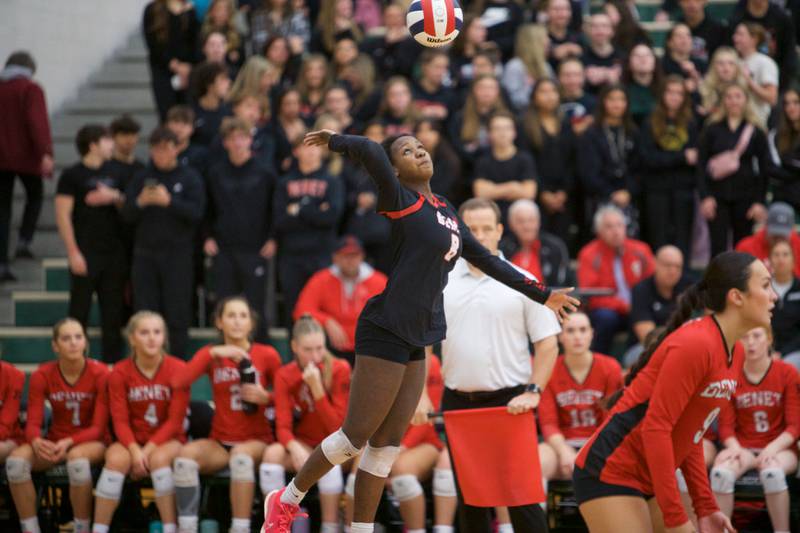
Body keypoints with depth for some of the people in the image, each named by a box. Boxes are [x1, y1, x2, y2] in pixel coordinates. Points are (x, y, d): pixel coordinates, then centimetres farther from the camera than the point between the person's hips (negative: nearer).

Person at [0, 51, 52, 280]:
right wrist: (45, 153, -27)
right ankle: (24, 241, 3)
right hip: (25, 156, -4)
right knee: (34, 196, 21)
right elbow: (38, 122, -21)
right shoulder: (31, 89, -8)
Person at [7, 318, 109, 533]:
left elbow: (98, 427, -13)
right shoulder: (42, 375, -5)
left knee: (77, 459, -40)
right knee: (16, 460, -28)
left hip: (91, 443, -3)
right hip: (54, 442, 3)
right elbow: (33, 423, -8)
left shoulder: (100, 374, -12)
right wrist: (36, 441, -34)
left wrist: (69, 442, -31)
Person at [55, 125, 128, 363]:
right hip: (86, 254, -5)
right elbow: (63, 216, -9)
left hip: (114, 252, 5)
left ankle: (113, 361, 14)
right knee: (80, 310, -1)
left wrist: (115, 197, -4)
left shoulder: (113, 174, 13)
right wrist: (73, 253, -15)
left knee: (113, 312, 7)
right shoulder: (72, 176, -4)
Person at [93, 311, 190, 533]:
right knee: (115, 459, -31)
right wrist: (134, 450, -25)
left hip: (167, 440, -1)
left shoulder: (178, 369, -8)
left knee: (159, 458, -35)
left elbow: (175, 420, -10)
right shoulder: (120, 372, -5)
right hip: (133, 440, 1)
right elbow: (120, 420, -7)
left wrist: (148, 450, -20)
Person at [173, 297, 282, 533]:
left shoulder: (267, 355, 0)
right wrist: (213, 354, -17)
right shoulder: (211, 354, 6)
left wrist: (265, 397, -14)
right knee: (185, 454, -28)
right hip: (219, 441, 2)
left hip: (257, 440, -2)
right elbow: (178, 382, -12)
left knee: (241, 455, -37)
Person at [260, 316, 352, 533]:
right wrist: (295, 448, -36)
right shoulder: (285, 376, -7)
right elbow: (283, 426, -14)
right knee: (272, 454, -29)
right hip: (306, 444, 2)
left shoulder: (339, 370, -14)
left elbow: (337, 427, -18)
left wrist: (316, 387, -28)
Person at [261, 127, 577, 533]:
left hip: (414, 339, 8)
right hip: (386, 332, -8)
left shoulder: (445, 211, 17)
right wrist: (335, 141, -8)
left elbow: (486, 260, 26)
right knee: (355, 436, -3)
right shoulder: (401, 202, -8)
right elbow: (369, 150, -27)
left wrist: (542, 295, 30)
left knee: (386, 446, 7)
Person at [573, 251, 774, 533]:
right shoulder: (694, 345, -20)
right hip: (610, 474, -9)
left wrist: (705, 507, 10)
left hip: (649, 479, 9)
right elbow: (656, 427, -23)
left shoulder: (734, 352, 9)